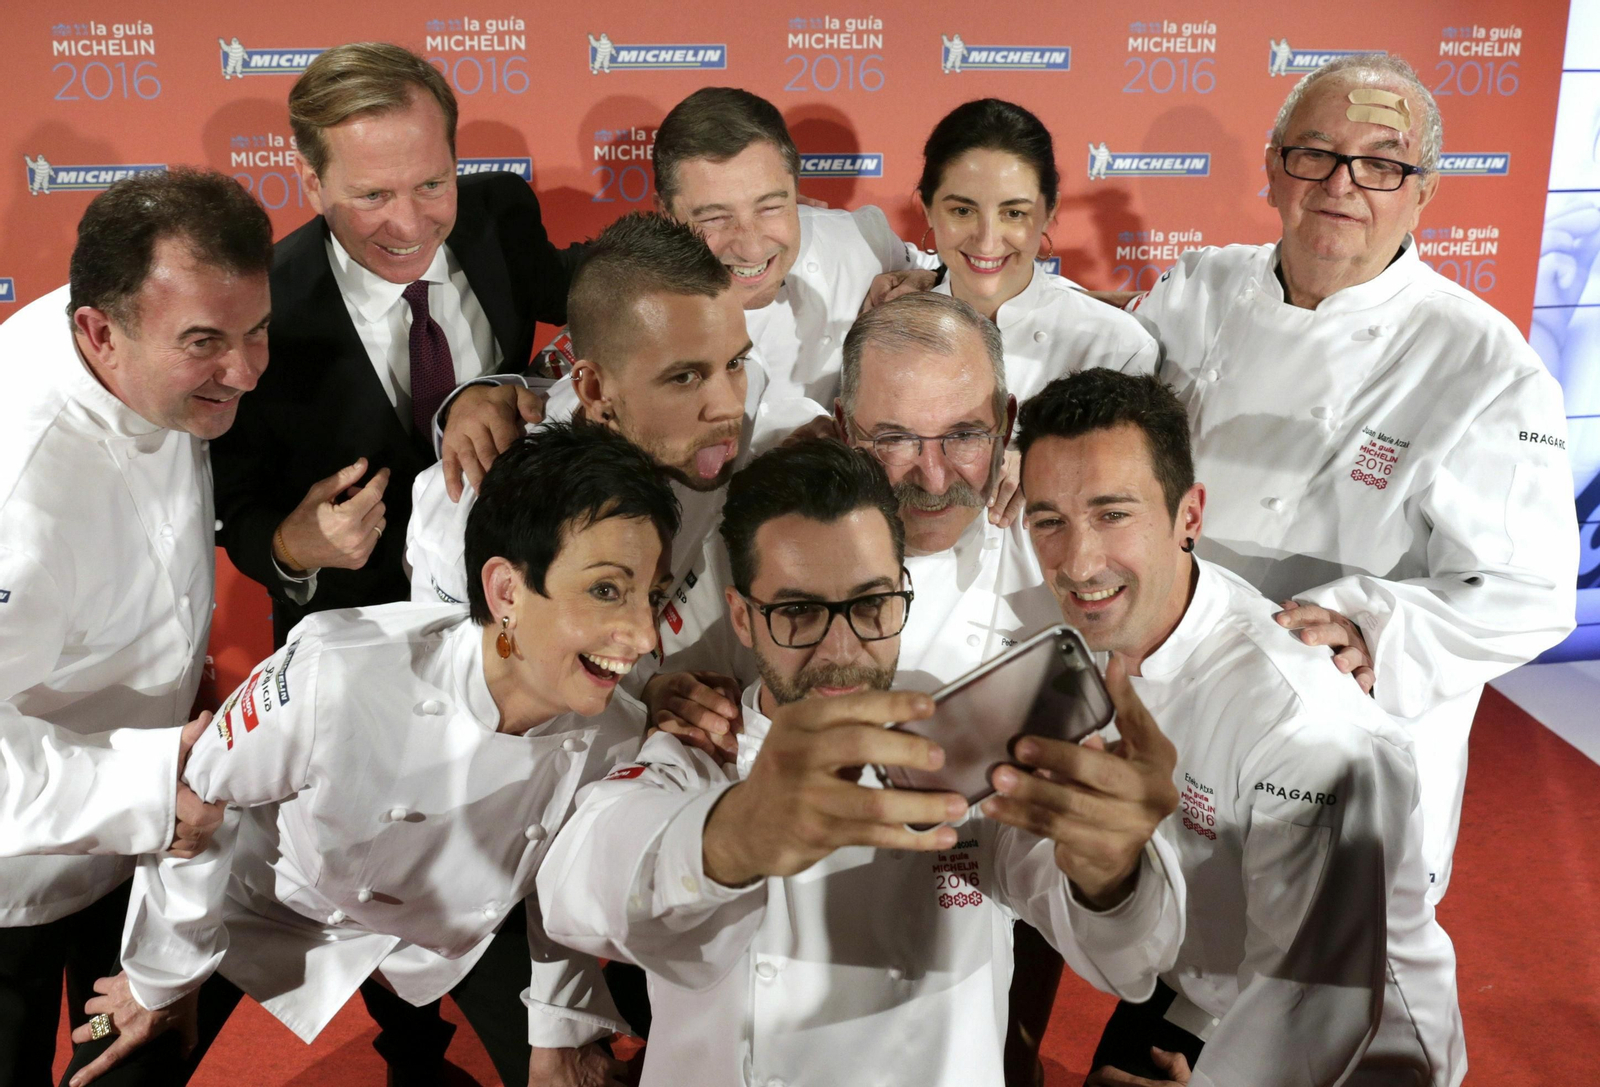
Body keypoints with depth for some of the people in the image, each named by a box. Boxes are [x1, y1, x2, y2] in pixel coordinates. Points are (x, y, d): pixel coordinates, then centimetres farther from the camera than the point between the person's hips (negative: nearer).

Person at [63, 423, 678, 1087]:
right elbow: (193, 801, -21)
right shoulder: (336, 679, -40)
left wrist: (562, 1032, 10)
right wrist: (166, 977, -5)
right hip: (275, 906, -2)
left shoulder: (615, 738, -25)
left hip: (459, 915, 3)